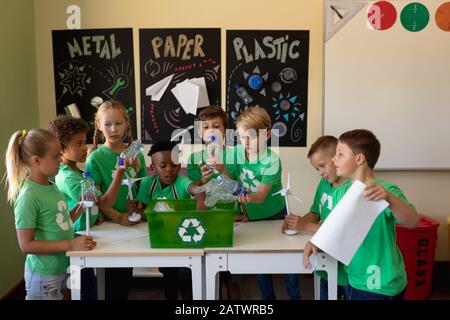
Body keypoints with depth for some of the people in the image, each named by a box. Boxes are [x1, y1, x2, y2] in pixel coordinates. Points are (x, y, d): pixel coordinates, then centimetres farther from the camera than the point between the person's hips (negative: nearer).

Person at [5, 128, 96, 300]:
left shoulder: (52, 187, 2)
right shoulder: (28, 197, -21)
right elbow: (26, 244, -22)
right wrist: (70, 245, -26)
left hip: (64, 267, 8)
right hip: (44, 275, -8)